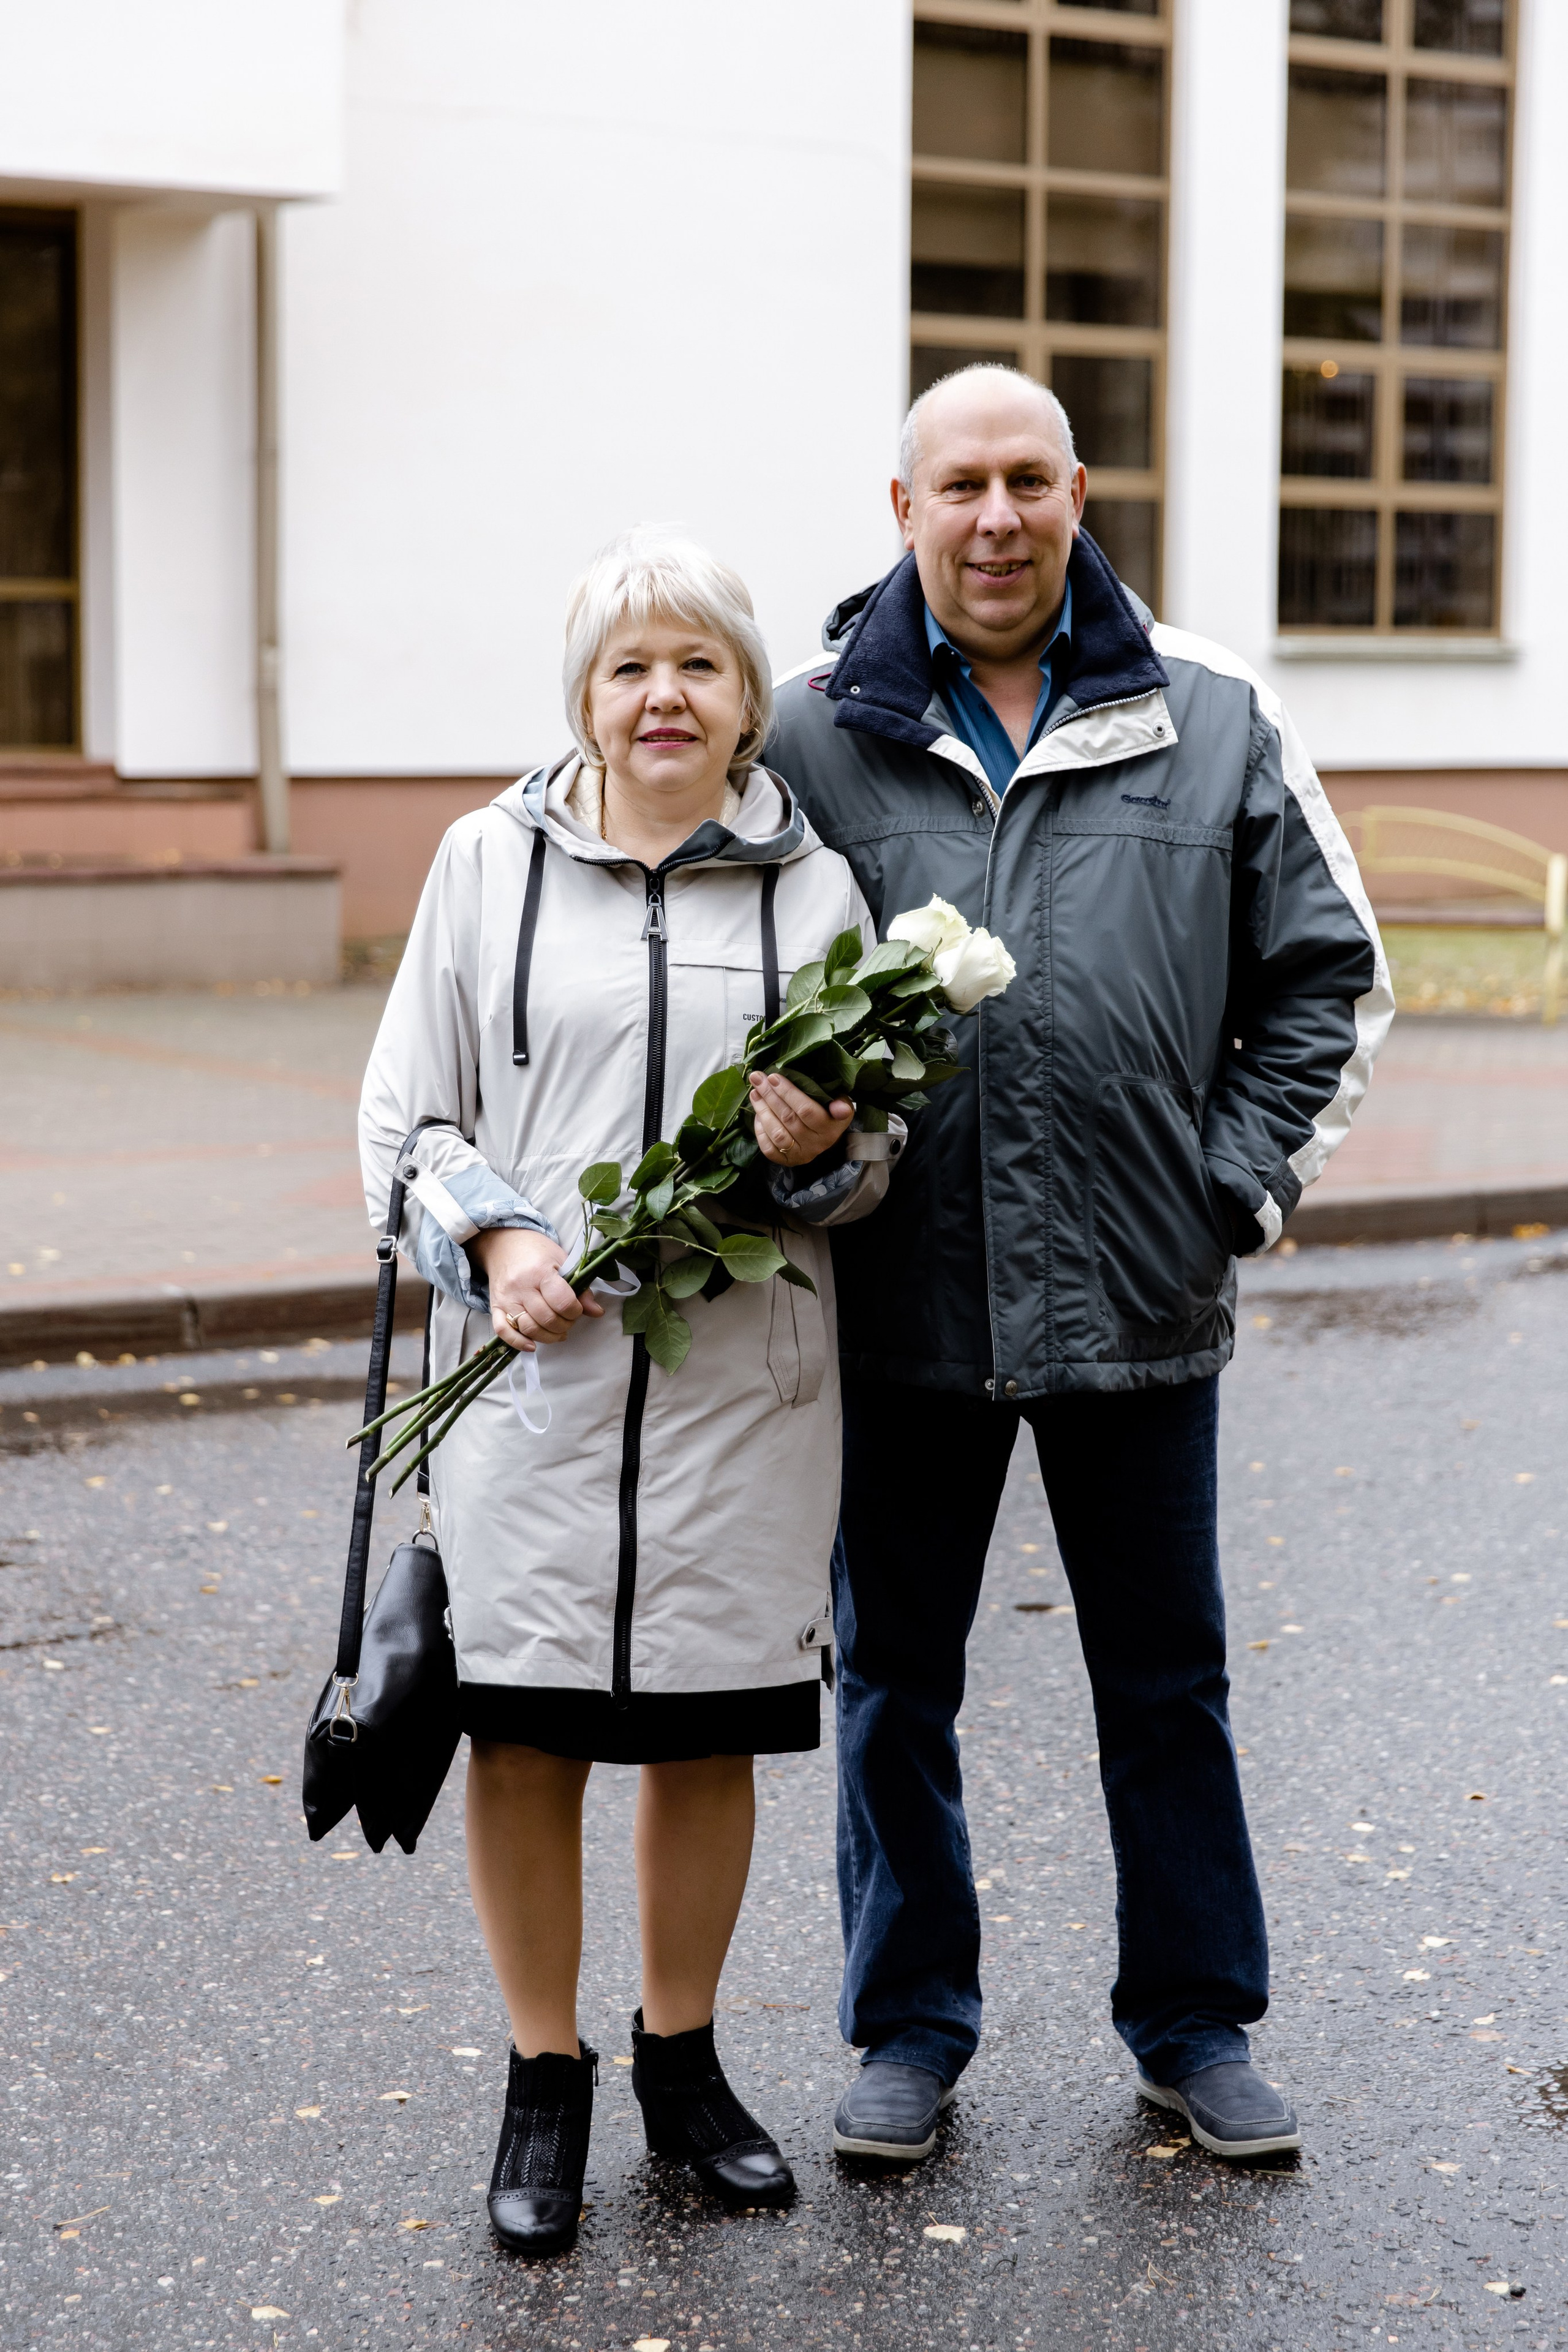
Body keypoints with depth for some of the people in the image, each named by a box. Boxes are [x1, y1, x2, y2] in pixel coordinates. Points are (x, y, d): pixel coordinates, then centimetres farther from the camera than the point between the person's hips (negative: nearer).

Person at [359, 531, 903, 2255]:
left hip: (743, 1374, 1)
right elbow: (405, 1111, 6)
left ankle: (683, 2058, 29)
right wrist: (497, 1239, -11)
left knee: (708, 1728, 10)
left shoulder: (816, 884, 6)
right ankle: (544, 2085, 20)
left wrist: (819, 1151, -12)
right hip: (531, 1365, -1)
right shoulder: (490, 862, 4)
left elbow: (880, 1153, 10)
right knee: (524, 1730, 3)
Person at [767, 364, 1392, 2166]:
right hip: (899, 1300, 0)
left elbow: (1327, 975, 7)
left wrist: (1233, 1191, 0)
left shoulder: (1210, 718, 2)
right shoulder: (813, 732, 0)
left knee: (1168, 1680, 12)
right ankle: (911, 2024, 29)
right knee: (893, 1678, 12)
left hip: (1140, 1296, 0)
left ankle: (1196, 2023, 29)